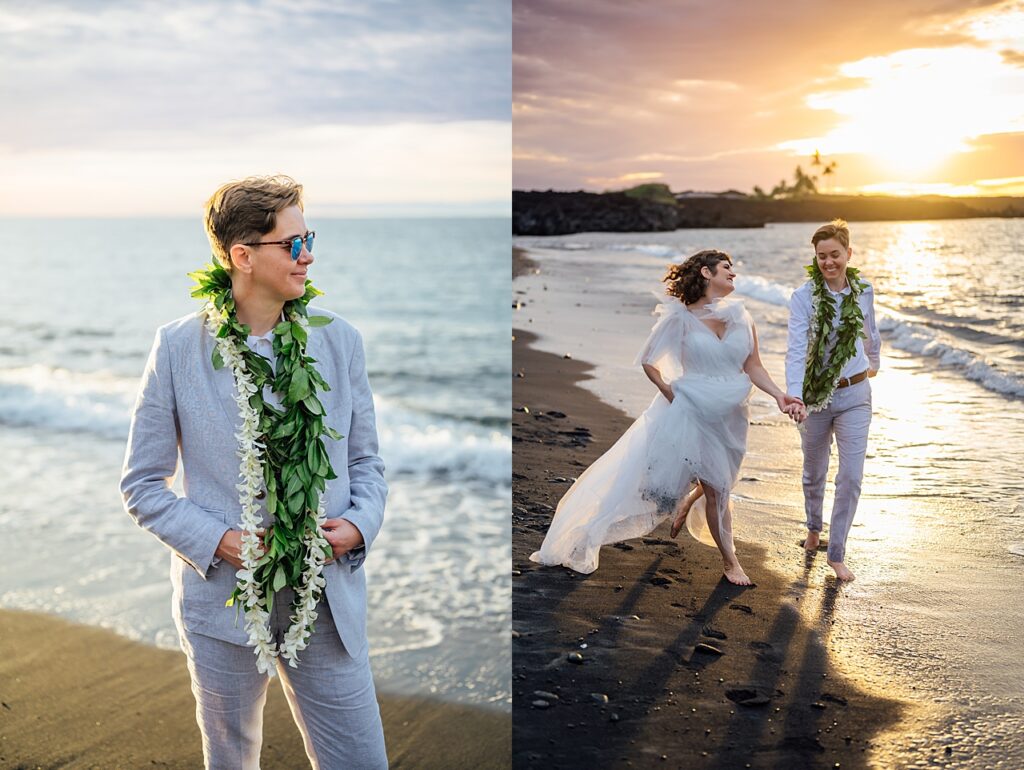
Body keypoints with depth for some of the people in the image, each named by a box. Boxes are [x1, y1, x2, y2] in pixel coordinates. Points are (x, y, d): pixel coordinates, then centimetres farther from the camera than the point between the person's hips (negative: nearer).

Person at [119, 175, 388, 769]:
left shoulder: (339, 339, 0)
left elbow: (366, 459, 9)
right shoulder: (179, 348, -6)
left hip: (328, 602, 1)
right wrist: (217, 540, -14)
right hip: (226, 598, -1)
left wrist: (360, 523, -10)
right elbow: (143, 484, -1)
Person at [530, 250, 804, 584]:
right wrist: (671, 394, -9)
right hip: (694, 410, -4)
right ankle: (730, 562, 17)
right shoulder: (681, 318, -8)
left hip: (730, 415, 4)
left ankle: (686, 505, 50)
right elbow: (649, 362, -1)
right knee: (715, 488, 1)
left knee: (717, 484, 17)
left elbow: (754, 367, -1)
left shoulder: (740, 316, 2)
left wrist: (779, 395, -15)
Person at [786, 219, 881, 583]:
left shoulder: (863, 291, -2)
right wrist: (793, 395, -37)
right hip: (816, 395, -1)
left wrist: (874, 363, 34)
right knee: (814, 473, 16)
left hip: (855, 395, 2)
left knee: (851, 477, -5)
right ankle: (814, 528, 45)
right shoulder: (804, 297, -13)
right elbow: (796, 348, -23)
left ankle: (837, 553, 9)